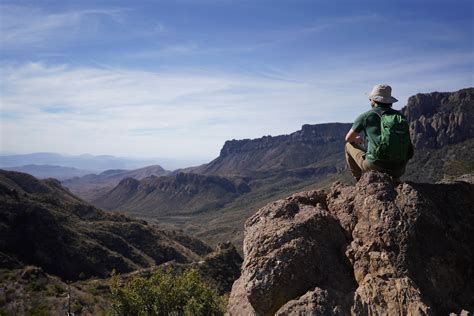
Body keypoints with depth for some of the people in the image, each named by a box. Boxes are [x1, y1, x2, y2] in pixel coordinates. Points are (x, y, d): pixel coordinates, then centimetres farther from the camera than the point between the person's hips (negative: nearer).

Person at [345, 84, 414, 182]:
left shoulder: (366, 116, -1)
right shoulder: (401, 116, 11)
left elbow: (348, 138, 13)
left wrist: (355, 139, 36)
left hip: (374, 166, -5)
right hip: (399, 169, 5)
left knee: (349, 145, 22)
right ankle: (395, 180, 24)